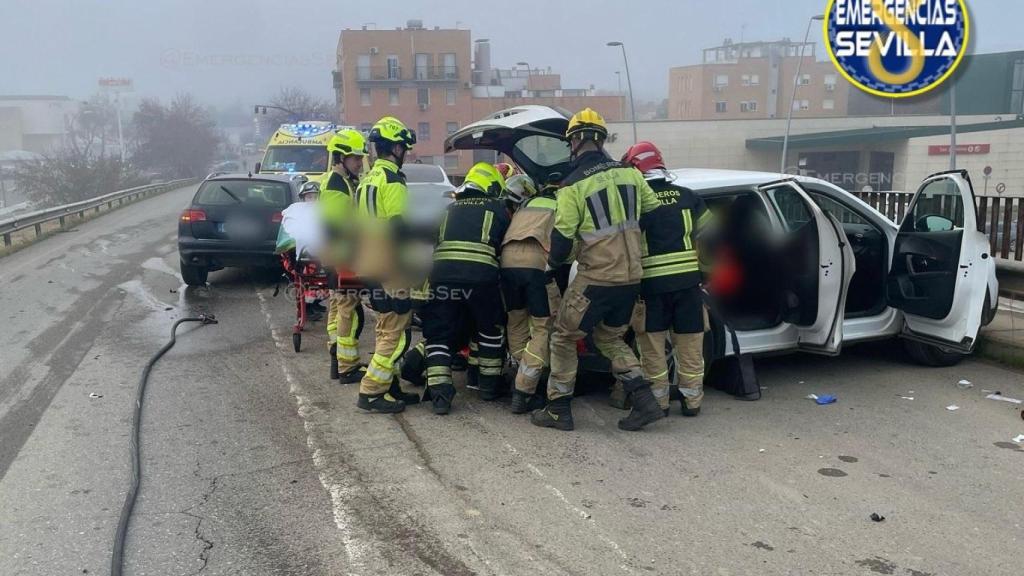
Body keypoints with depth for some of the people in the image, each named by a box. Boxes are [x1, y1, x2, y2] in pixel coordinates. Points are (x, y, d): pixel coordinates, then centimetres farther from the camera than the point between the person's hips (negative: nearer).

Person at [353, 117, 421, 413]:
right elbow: (399, 227, -20)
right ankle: (371, 393, -4)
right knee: (396, 333, -5)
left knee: (386, 329, 17)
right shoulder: (392, 180, -13)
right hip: (391, 269, -10)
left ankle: (389, 386, 23)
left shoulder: (368, 179, 17)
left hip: (371, 266, 10)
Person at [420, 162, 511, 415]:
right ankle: (489, 384, 28)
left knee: (438, 334, 11)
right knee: (490, 330, 20)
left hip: (441, 273, 2)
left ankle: (439, 393, 0)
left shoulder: (450, 208, 27)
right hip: (480, 274, -2)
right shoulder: (497, 208, 16)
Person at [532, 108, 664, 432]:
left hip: (595, 278, -6)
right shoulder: (630, 174, 4)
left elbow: (562, 238, -10)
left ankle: (558, 411, 14)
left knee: (564, 338, 11)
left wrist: (552, 265, 10)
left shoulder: (573, 186, -11)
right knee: (610, 338, 23)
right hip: (631, 276, 6)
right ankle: (645, 402, 14)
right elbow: (654, 212, 12)